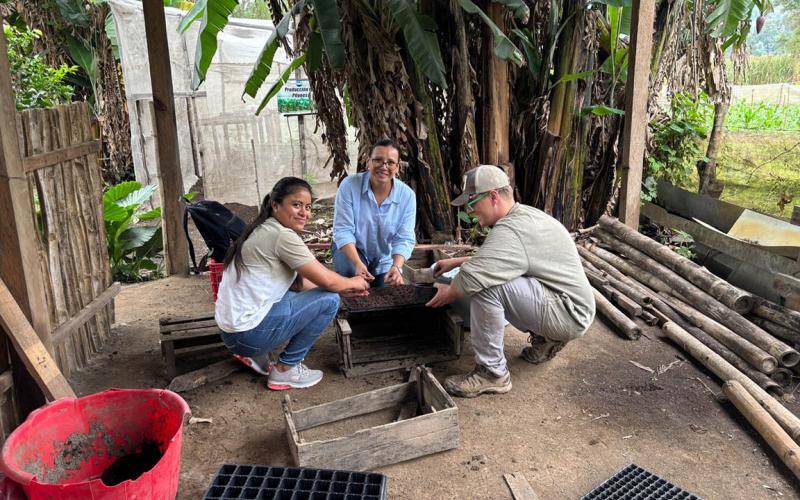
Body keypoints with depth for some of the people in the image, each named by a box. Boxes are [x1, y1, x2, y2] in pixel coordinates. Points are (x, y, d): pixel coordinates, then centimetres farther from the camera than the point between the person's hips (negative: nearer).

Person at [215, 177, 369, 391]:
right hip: (247, 333, -9)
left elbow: (297, 283, 16)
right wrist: (353, 282, 6)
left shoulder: (263, 230, 12)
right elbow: (326, 280, -15)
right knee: (329, 300, -7)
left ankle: (255, 354, 15)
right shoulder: (282, 236, -17)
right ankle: (285, 370, 3)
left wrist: (344, 288, 12)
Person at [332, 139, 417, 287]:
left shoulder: (407, 195, -17)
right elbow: (343, 230, -24)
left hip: (384, 260, 3)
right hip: (350, 251, -2)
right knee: (350, 268, -34)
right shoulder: (349, 185, -22)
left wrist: (396, 267, -38)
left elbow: (404, 238, -18)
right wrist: (358, 263, -40)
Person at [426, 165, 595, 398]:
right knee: (488, 273, 17)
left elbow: (471, 277, -30)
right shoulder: (524, 214, 9)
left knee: (484, 286, -25)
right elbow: (490, 259, 26)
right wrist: (456, 261, 21)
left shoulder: (511, 230, -23)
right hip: (571, 310, 10)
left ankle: (492, 373, -12)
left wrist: (448, 293, -9)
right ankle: (545, 337, 18)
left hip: (569, 315, -10)